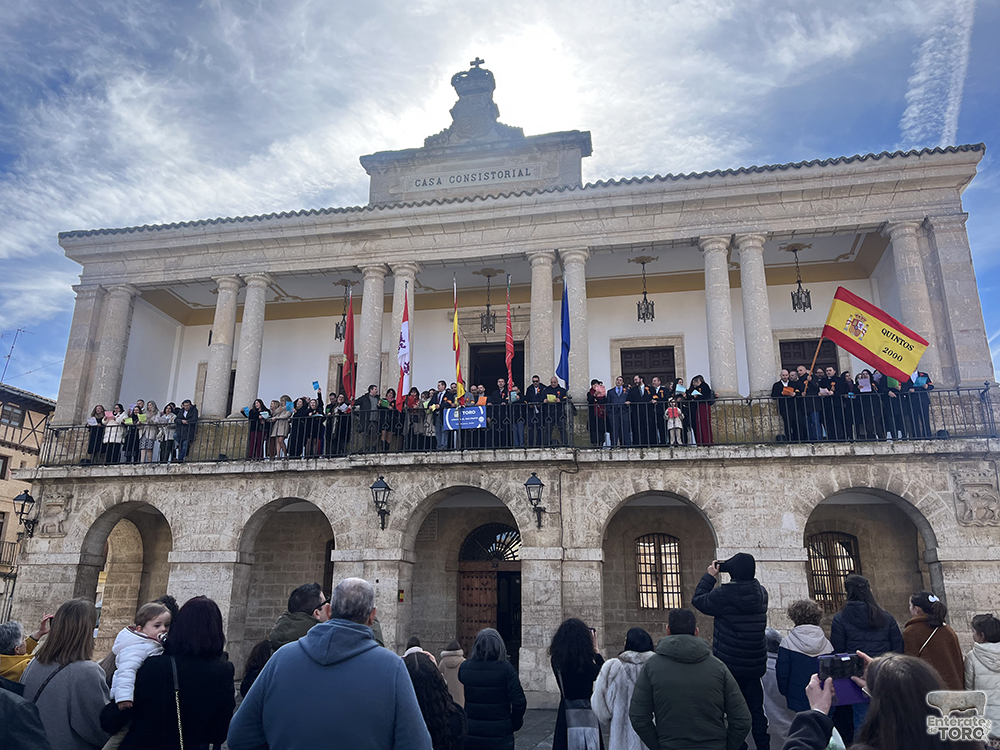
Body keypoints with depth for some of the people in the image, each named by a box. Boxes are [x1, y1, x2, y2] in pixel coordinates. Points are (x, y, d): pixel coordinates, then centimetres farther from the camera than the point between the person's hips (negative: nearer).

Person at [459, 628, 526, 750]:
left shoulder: (464, 667, -4)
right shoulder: (506, 669, -14)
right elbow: (518, 702, -13)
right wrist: (515, 724, 1)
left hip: (471, 735, 3)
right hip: (500, 735, -3)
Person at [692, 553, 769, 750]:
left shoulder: (723, 595, -22)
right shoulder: (761, 594, -4)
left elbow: (698, 600, -8)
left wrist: (709, 576, -1)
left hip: (729, 663, -5)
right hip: (755, 665, 5)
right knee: (756, 708, 19)